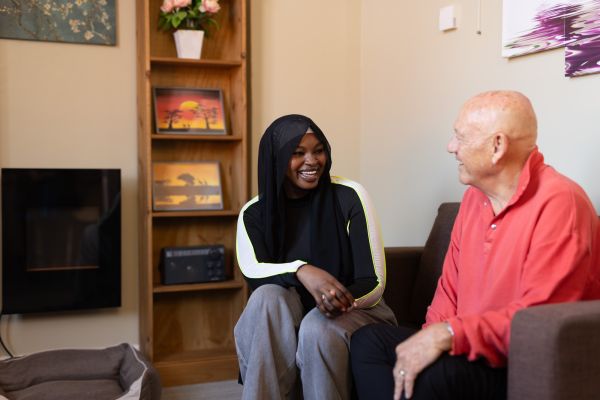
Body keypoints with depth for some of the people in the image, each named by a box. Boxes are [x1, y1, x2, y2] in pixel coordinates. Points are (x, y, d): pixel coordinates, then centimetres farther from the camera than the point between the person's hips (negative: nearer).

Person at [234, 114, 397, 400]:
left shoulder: (349, 196, -9)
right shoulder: (253, 213, -2)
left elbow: (374, 283, -12)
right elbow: (252, 272, -20)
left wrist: (343, 299, -34)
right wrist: (302, 271, -40)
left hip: (354, 310, -1)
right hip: (285, 322, 2)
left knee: (318, 327, -34)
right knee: (267, 297, -30)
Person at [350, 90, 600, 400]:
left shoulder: (558, 203, -18)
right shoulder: (474, 197, 9)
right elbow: (450, 288, 12)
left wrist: (449, 334, -28)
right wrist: (429, 340, -5)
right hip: (473, 347, 8)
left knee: (431, 375, -33)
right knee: (367, 341, -1)